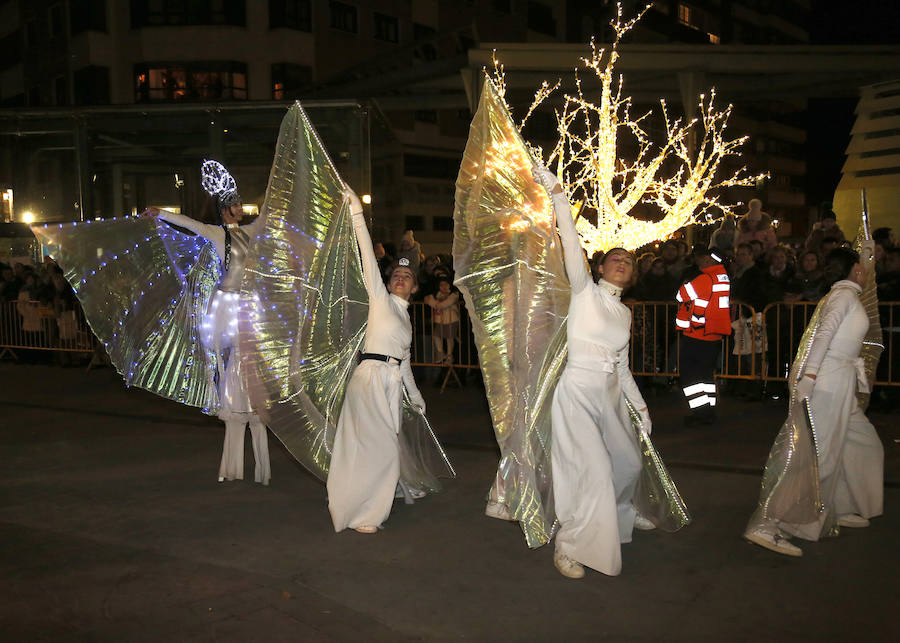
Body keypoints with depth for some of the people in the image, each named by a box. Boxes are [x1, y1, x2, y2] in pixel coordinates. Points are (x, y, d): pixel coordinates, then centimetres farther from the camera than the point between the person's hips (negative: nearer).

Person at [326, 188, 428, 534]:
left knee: (381, 445, 13)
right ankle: (360, 513, 0)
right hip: (371, 376, -6)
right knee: (378, 445, -9)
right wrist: (357, 213, -9)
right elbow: (368, 255, -4)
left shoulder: (405, 317, 23)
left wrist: (415, 395, 30)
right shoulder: (380, 298, 4)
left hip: (392, 382, 6)